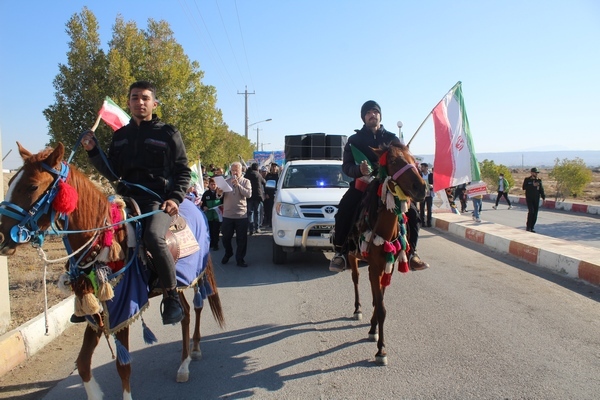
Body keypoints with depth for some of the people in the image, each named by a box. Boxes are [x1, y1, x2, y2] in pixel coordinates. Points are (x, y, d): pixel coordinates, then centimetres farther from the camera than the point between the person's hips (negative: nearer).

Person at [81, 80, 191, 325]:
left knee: (153, 237, -33)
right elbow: (112, 174, 17)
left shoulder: (168, 134, 5)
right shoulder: (120, 136, 18)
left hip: (158, 200, -6)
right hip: (126, 199, 6)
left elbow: (184, 171, 2)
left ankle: (171, 296, -16)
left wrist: (175, 198, -13)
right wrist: (92, 151, 4)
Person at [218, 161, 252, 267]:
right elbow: (220, 196, 5)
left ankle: (240, 259, 12)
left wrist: (238, 185, -19)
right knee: (226, 237, 10)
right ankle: (228, 254, 35)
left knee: (242, 239, 1)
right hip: (227, 214, 2)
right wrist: (219, 193, -19)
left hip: (241, 215, -2)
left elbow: (248, 194, -12)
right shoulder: (226, 181, 9)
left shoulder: (245, 181, 4)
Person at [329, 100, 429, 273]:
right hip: (362, 183, -1)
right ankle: (340, 253, -12)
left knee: (412, 211, -15)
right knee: (343, 212, -25)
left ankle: (411, 253, -1)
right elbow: (346, 166, -1)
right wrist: (359, 169, -24)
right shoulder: (354, 140, 6)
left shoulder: (392, 139, 11)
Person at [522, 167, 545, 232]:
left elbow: (541, 189, 11)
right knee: (531, 211, -18)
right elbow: (524, 187, -11)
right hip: (529, 198, -4)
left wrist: (543, 197, 1)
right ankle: (528, 226, -7)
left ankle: (531, 228, 10)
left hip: (536, 199, 4)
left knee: (535, 214, 2)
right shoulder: (527, 180, 1)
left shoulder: (539, 180, 10)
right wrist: (533, 185, -16)